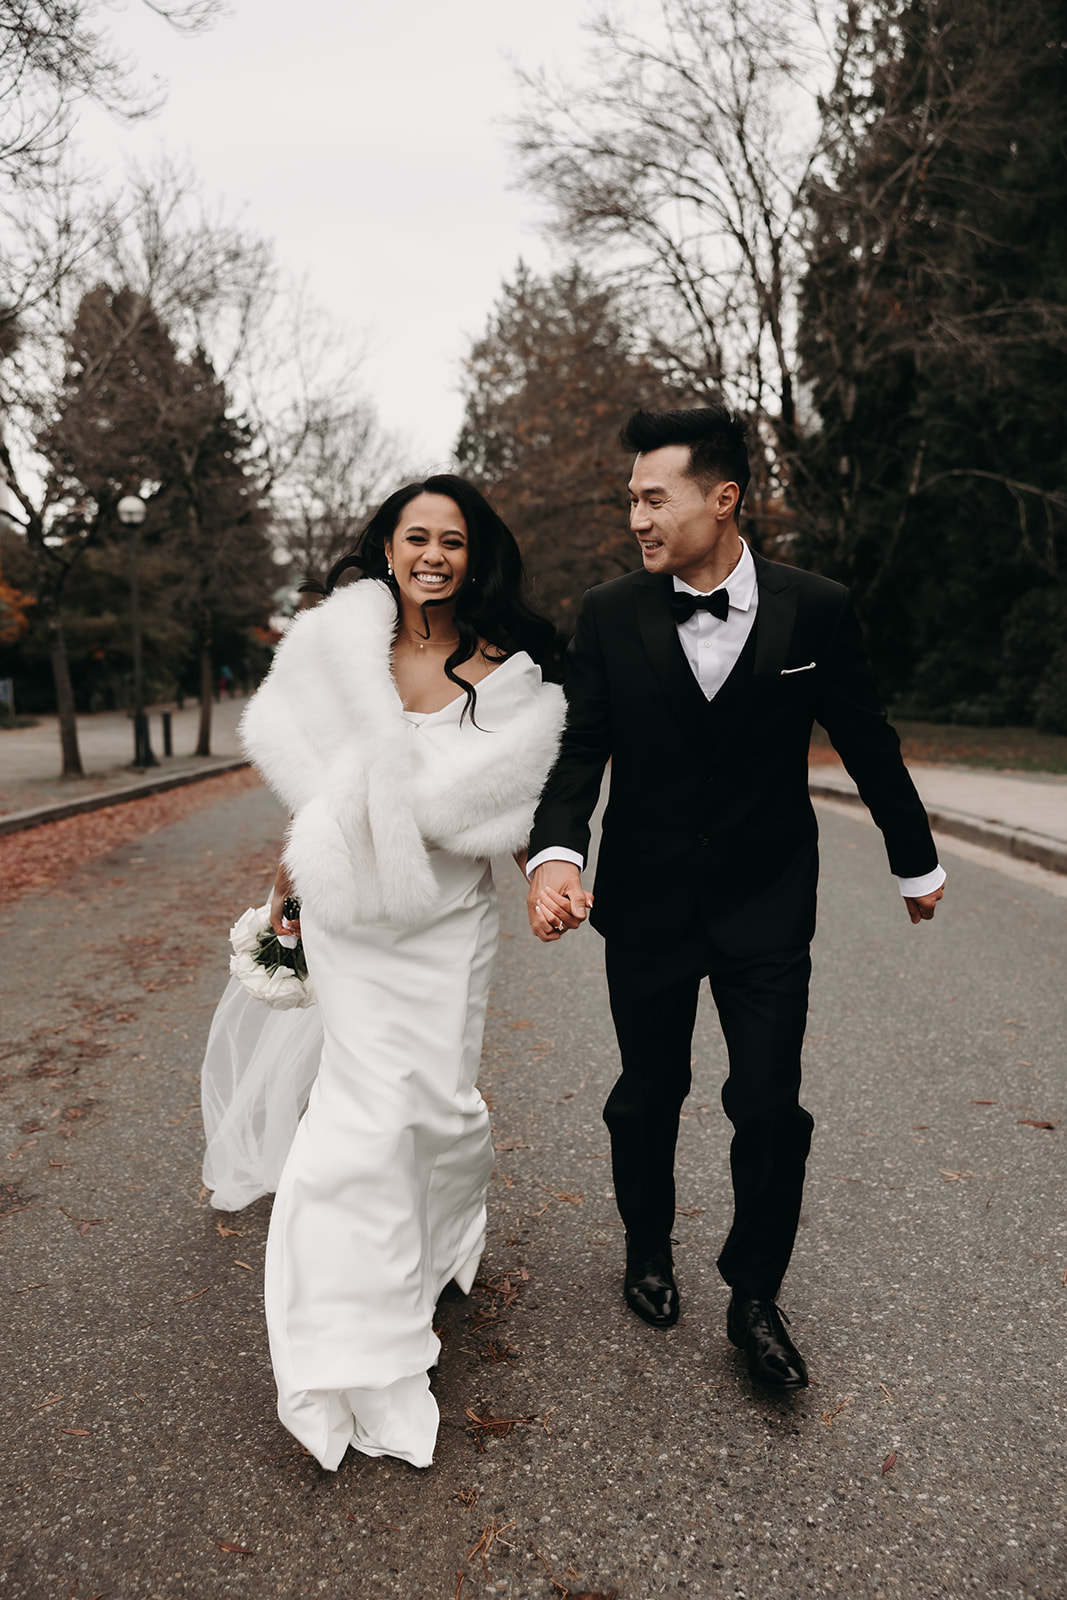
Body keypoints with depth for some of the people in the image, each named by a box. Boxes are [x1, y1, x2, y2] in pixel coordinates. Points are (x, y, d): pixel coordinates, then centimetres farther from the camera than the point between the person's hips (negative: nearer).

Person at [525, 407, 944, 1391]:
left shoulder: (815, 609, -8)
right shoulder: (610, 615, -7)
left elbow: (868, 744, 2)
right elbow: (581, 749, -9)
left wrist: (917, 861, 12)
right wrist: (555, 854, -28)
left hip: (768, 906, -1)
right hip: (646, 905, 1)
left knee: (771, 1109, 1)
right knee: (648, 1098, 15)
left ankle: (755, 1299, 25)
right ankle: (649, 1252, 42)